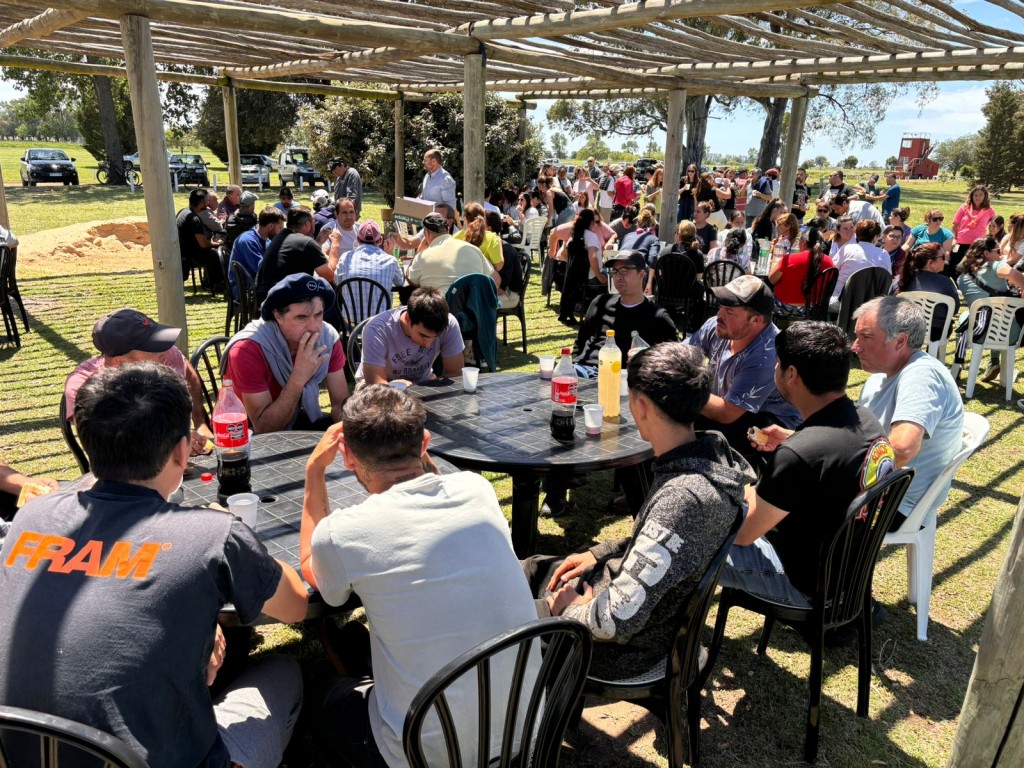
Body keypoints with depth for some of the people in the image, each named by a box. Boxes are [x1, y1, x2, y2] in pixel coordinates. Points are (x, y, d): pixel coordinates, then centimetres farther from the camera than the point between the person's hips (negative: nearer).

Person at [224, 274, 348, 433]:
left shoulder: (328, 336, -15)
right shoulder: (248, 349, -27)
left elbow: (340, 403, -9)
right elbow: (263, 429, -27)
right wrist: (298, 378, -37)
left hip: (296, 421, 5)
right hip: (252, 434, -5)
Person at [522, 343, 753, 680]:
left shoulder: (683, 497, -37)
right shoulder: (711, 453, -8)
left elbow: (616, 621, -33)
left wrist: (567, 609, -15)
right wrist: (596, 553, 3)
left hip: (626, 646, -8)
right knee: (530, 568, 20)